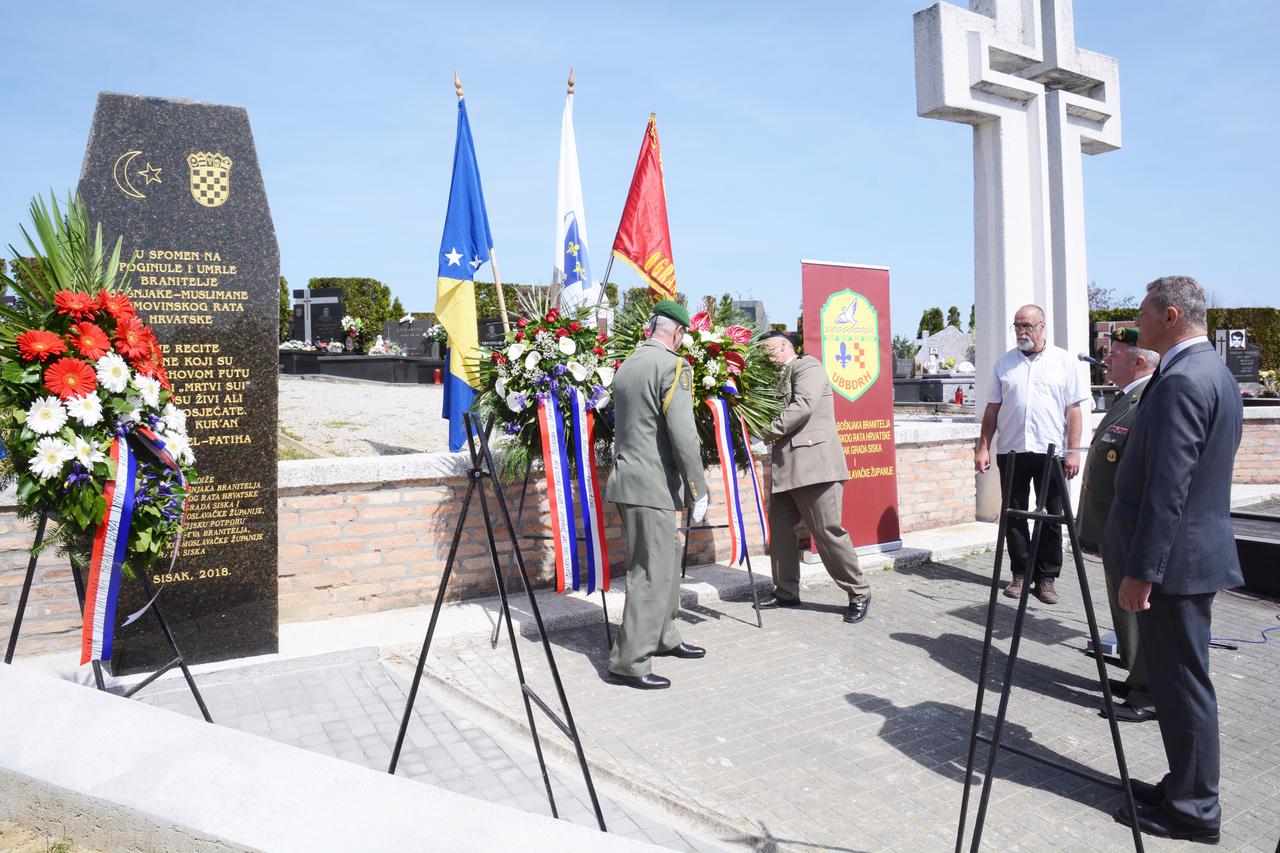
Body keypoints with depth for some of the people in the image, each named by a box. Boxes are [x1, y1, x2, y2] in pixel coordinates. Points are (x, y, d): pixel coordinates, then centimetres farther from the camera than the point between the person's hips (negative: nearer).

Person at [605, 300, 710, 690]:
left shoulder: (627, 365, 14)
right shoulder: (672, 366, -12)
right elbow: (683, 435, -18)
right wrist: (699, 489, -11)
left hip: (628, 479, 9)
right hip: (652, 486, -9)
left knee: (666, 562, 21)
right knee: (652, 573, -3)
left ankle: (665, 638, 33)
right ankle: (628, 663, 1)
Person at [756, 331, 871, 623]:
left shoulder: (807, 365, -3)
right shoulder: (779, 378, 22)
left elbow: (803, 405, -18)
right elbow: (775, 413, 22)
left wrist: (772, 431, -10)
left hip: (814, 462, -9)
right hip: (786, 467, 9)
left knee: (828, 531, -6)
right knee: (779, 528, 9)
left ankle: (859, 594, 7)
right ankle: (786, 591, 22)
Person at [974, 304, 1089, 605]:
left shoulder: (1064, 361, 3)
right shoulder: (1004, 363, 9)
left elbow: (1073, 409, 1)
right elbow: (993, 408, 10)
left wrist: (1072, 451, -6)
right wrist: (983, 447, 4)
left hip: (1051, 451, -2)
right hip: (1011, 451, 2)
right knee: (1014, 515, 6)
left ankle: (1046, 577, 13)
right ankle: (1021, 574, 16)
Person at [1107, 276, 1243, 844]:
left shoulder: (1182, 381, -20)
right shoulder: (1215, 373, 13)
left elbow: (1167, 488, -24)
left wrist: (1140, 572, -21)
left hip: (1175, 558, -10)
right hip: (1197, 550, 10)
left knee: (1182, 683, 2)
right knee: (1179, 679, 17)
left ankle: (1192, 810, 15)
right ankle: (1186, 790, 30)